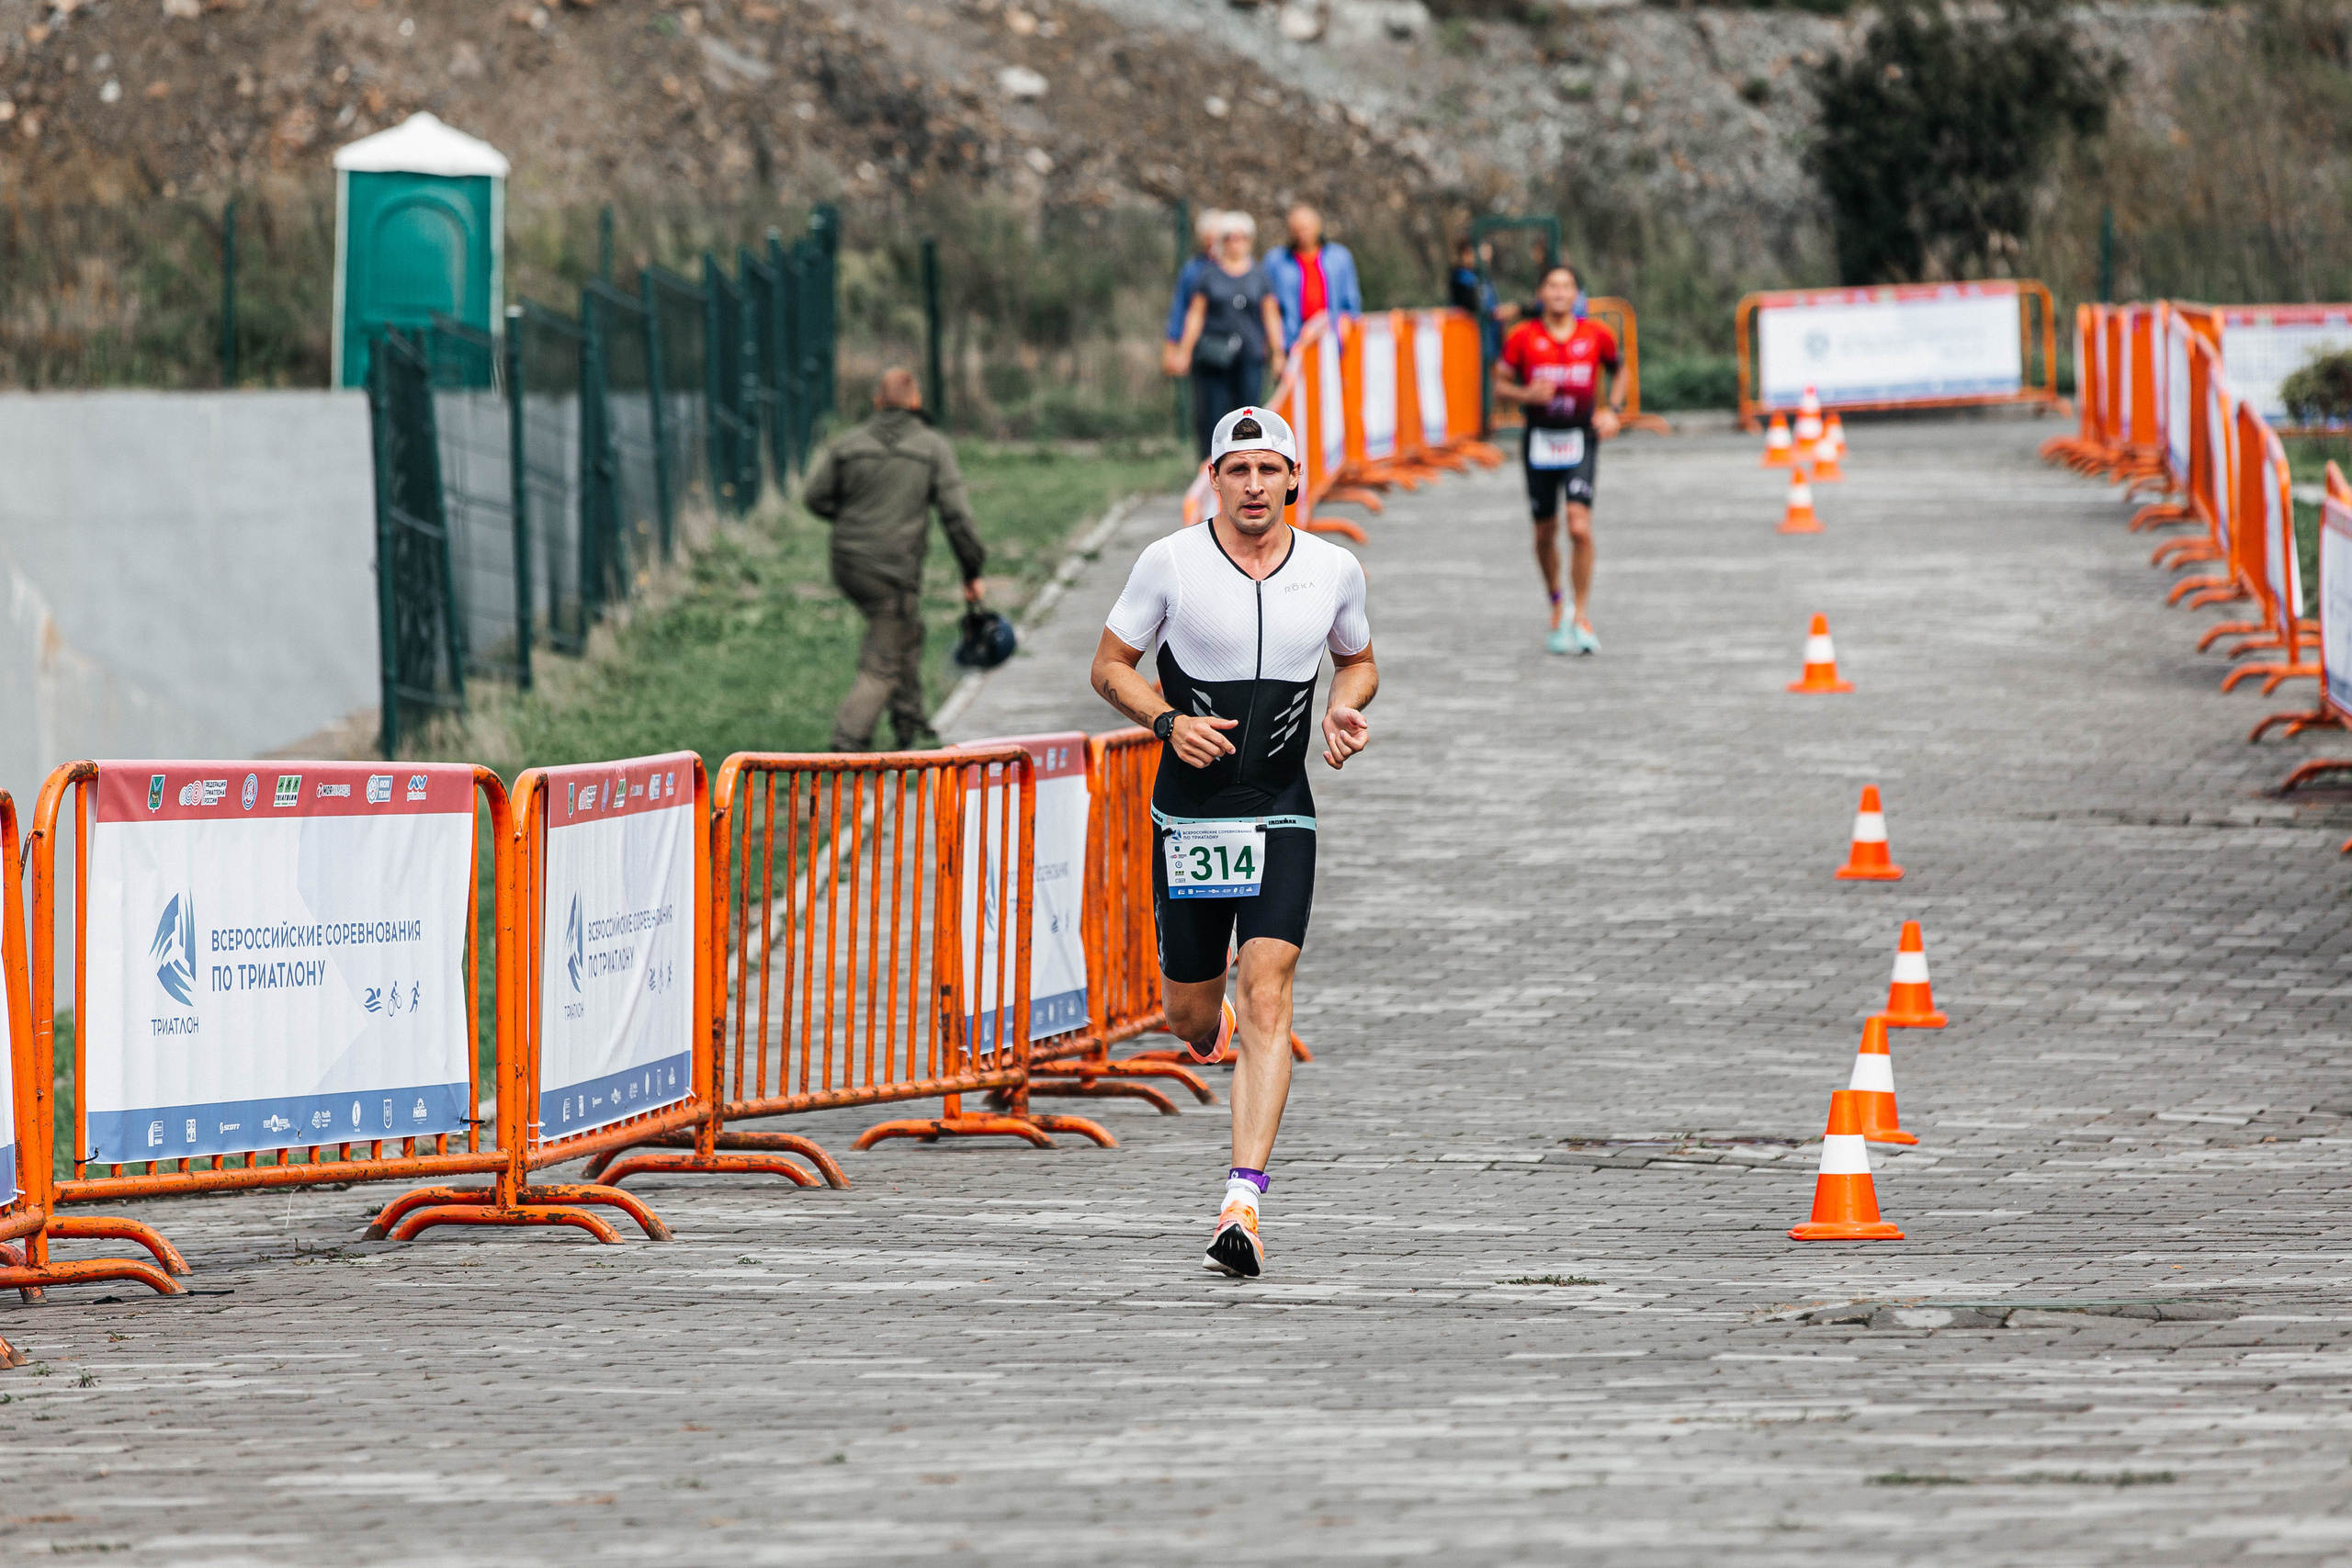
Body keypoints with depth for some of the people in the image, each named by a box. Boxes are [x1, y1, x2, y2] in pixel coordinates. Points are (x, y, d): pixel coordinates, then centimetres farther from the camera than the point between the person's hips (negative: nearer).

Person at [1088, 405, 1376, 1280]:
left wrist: (1345, 709, -3)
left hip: (1281, 817, 0)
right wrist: (1168, 721, -15)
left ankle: (1243, 1206, -21)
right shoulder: (1171, 563, -6)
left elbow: (1357, 659, 19)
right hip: (1189, 814, 0)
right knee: (1189, 1013, 9)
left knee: (1267, 1000, -16)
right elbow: (1110, 665, 3)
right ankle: (1217, 1031, 50)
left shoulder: (1334, 570, 0)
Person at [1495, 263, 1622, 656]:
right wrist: (1526, 395, -17)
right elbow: (1501, 384, 4)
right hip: (1540, 440, 1)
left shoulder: (1597, 335, 1)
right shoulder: (1523, 337, -1)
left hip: (1580, 439, -1)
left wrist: (1613, 410, 3)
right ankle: (1557, 607, 31)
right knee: (1545, 531, 9)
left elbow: (1618, 372, 18)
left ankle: (1582, 616, -9)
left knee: (1579, 527, -16)